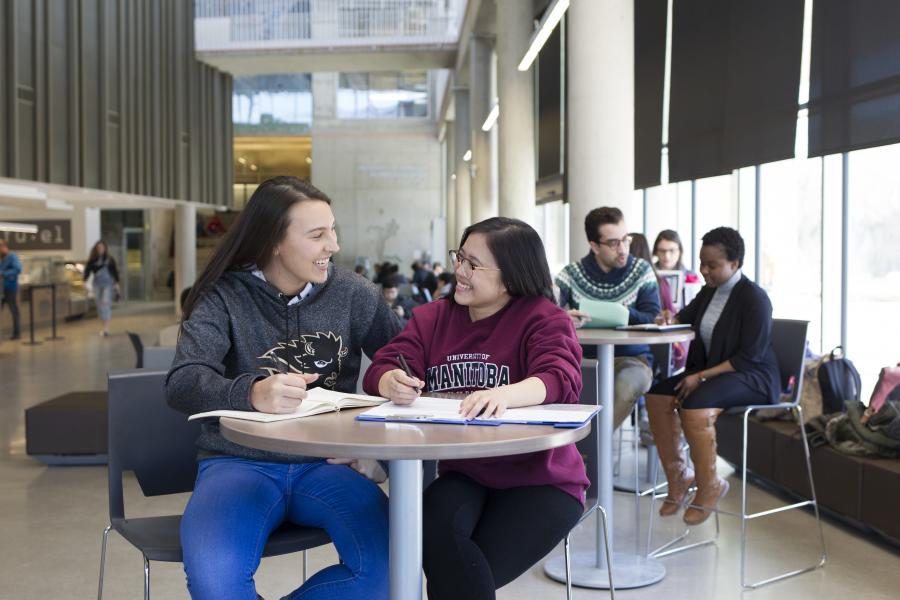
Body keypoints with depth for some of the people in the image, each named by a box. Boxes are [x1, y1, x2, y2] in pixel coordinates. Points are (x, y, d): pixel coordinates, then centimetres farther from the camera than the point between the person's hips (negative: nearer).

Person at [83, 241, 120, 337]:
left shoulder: (110, 259, 3)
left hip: (108, 284, -2)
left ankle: (106, 328, -21)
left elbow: (115, 271, 8)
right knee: (100, 305, 7)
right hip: (97, 284, 2)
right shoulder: (92, 260, 2)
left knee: (106, 303, -14)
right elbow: (87, 271, -3)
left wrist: (116, 283, 7)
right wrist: (84, 281, -16)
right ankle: (105, 327, 21)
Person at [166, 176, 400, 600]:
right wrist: (251, 393, -40)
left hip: (325, 464, 3)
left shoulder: (352, 294, 2)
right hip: (240, 463, -2)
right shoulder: (224, 298, -4)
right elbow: (183, 384, -18)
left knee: (389, 561, -25)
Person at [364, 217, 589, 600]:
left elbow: (561, 379, -24)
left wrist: (504, 395, -45)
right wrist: (394, 383, -27)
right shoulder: (431, 317, 8)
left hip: (539, 479, -3)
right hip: (461, 474, 4)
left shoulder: (544, 319, -6)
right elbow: (381, 369, -1)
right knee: (433, 535, -28)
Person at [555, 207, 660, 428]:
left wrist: (628, 315, -28)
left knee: (629, 382, -35)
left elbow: (653, 320, -5)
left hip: (630, 358, 0)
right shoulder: (571, 274, 1)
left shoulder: (642, 271, 4)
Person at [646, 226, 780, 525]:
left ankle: (709, 486, -13)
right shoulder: (709, 291, 7)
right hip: (710, 370, 8)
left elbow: (750, 357, -20)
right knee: (658, 396, -12)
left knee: (694, 406, -33)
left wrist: (702, 377, -24)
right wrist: (671, 319, 0)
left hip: (753, 378, -8)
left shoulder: (754, 298, -15)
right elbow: (687, 315, 26)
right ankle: (677, 477, -2)